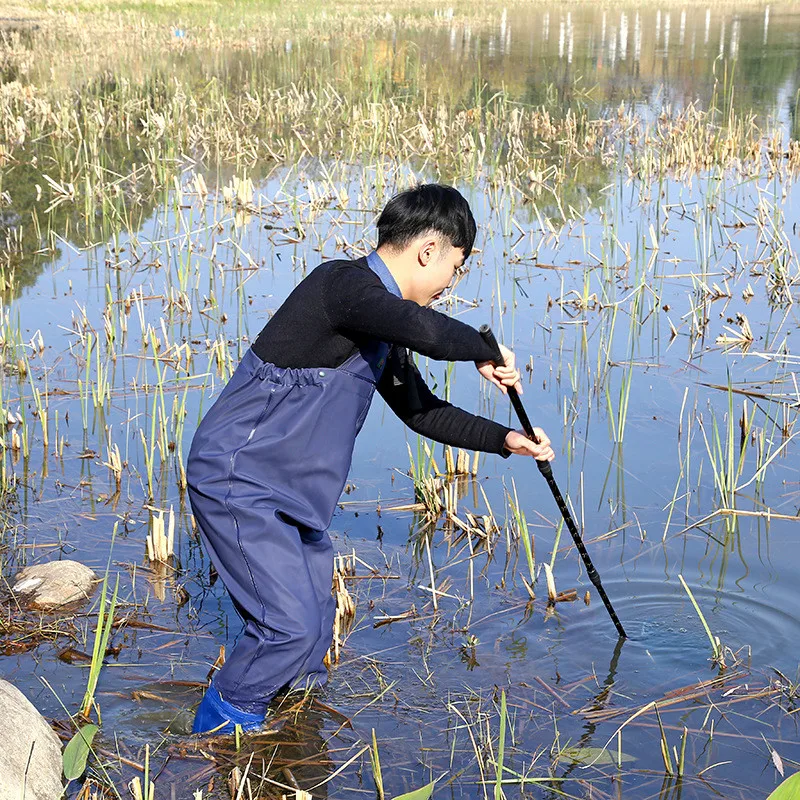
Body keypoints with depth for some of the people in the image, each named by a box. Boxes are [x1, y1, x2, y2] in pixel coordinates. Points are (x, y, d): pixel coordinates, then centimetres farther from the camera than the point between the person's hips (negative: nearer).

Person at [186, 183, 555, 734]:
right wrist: (487, 352, -19)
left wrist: (504, 440, 19)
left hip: (288, 492, 10)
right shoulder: (342, 284, -19)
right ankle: (221, 731, 8)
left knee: (315, 619, 17)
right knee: (292, 624, -12)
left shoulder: (383, 332, 14)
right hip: (237, 481, -10)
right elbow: (427, 332, -37)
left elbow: (422, 411, 23)